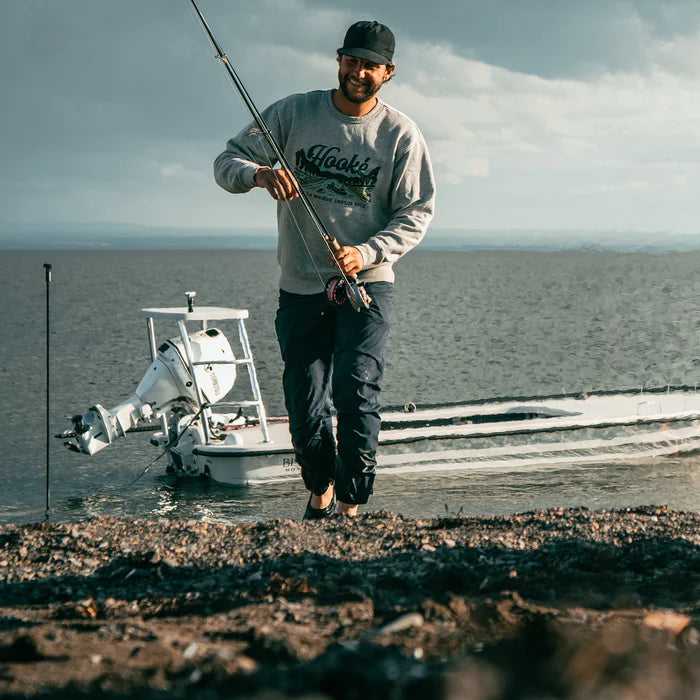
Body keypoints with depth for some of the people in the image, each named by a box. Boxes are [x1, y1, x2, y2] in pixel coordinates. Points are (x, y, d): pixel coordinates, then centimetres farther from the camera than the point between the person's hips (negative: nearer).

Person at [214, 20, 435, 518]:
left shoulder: (402, 135, 0)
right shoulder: (293, 113, 2)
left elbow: (416, 213, 0)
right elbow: (228, 163, 2)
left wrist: (367, 253, -17)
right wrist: (260, 173, -23)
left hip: (367, 284, -1)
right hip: (301, 287, 1)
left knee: (357, 395, -17)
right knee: (306, 409, 2)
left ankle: (352, 503, -2)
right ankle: (320, 488, 30)